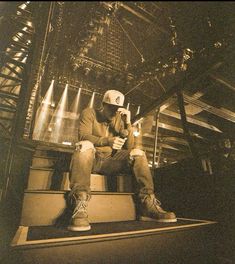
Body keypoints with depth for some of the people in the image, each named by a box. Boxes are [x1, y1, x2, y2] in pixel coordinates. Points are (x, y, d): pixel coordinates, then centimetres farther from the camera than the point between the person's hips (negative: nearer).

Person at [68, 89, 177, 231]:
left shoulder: (120, 119, 11)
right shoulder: (89, 113, 2)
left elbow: (129, 148, 3)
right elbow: (84, 136, -16)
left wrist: (128, 124, -10)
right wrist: (108, 141, -33)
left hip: (111, 161, 4)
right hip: (92, 158, -3)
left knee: (138, 153, -16)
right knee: (85, 145, -35)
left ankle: (149, 205, -20)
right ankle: (79, 207, -44)